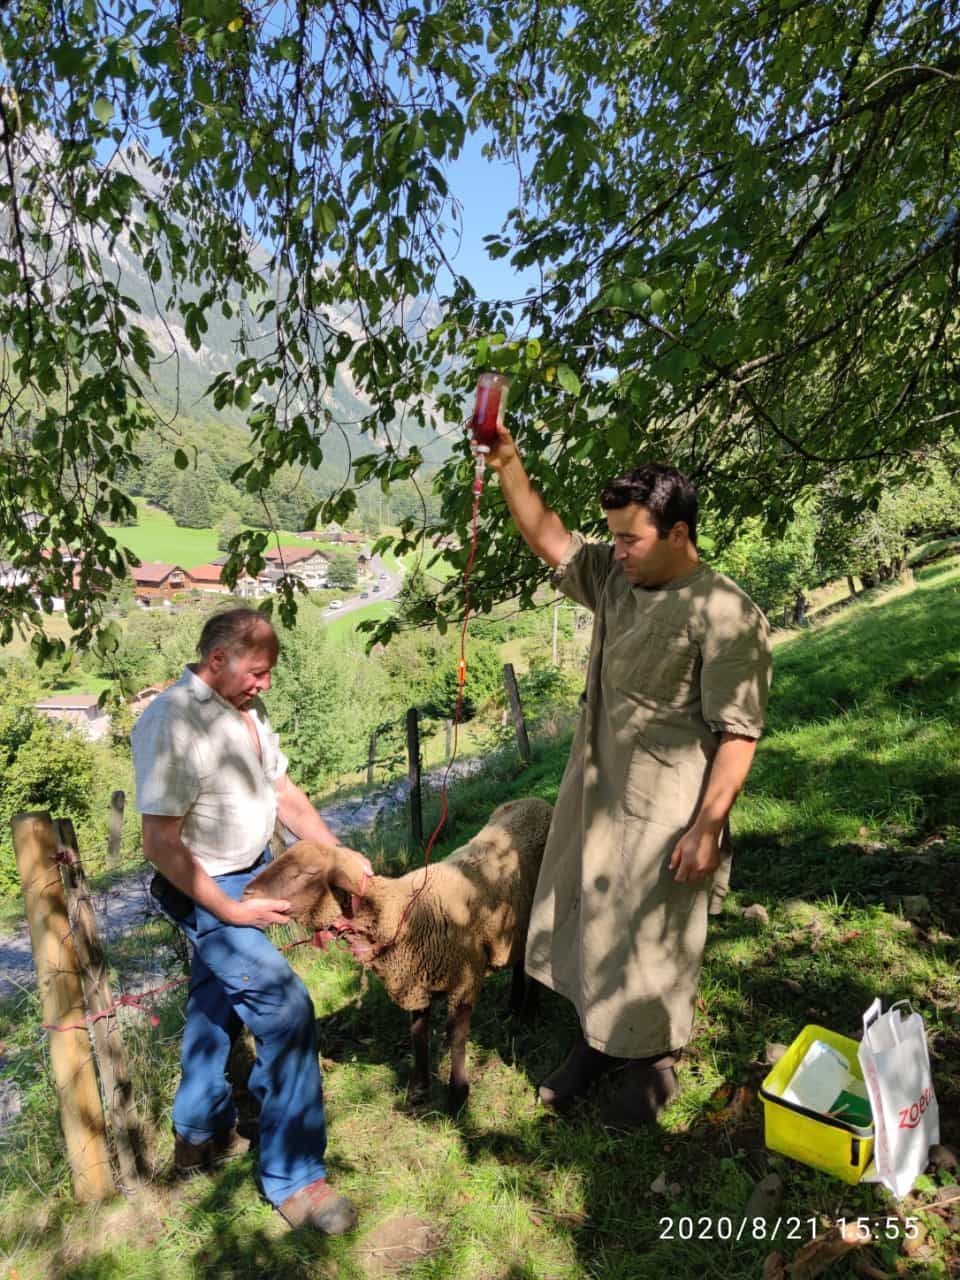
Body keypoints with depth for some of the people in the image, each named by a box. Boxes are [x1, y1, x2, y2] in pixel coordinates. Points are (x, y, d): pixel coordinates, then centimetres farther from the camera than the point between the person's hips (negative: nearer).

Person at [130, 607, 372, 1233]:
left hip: (257, 874, 9)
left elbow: (283, 789, 7)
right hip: (208, 893, -9)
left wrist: (338, 853, -3)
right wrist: (232, 913, -20)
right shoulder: (172, 724, -25)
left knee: (218, 1004, 22)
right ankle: (293, 1178, 5)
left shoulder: (247, 709, 2)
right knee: (288, 1009, -12)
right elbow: (161, 844, -25)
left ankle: (201, 1134, 44)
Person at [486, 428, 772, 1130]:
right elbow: (548, 537, 8)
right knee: (592, 927, 22)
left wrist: (706, 829, -20)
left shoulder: (725, 614, -20)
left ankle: (654, 1064, 39)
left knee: (654, 947, 13)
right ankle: (600, 1041, 45)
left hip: (663, 818, -7)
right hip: (595, 797, 7)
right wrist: (508, 462, -3)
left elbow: (738, 734, -20)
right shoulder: (615, 577, 1)